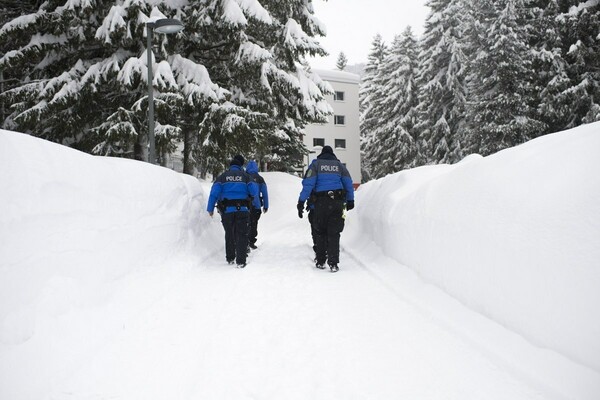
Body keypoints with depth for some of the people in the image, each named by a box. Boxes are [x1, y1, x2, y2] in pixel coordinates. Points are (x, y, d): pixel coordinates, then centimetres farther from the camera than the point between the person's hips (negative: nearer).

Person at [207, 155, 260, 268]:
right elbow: (254, 192, 1)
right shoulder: (245, 176, 8)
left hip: (227, 210, 1)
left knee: (229, 235, 17)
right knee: (242, 235, 2)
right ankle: (240, 261, -6)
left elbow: (214, 192, -1)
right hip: (242, 210, -1)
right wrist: (257, 205, 18)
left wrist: (210, 209, 3)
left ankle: (230, 258, 25)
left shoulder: (223, 176, 8)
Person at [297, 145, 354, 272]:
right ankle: (333, 263, -6)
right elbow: (349, 184, 13)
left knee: (320, 232, 12)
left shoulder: (316, 164, 5)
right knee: (334, 233, 3)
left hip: (321, 201, -1)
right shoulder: (339, 165, 11)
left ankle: (320, 261, 14)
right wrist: (350, 200, 23)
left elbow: (308, 183, -4)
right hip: (337, 202, 1)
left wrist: (301, 202, -4)